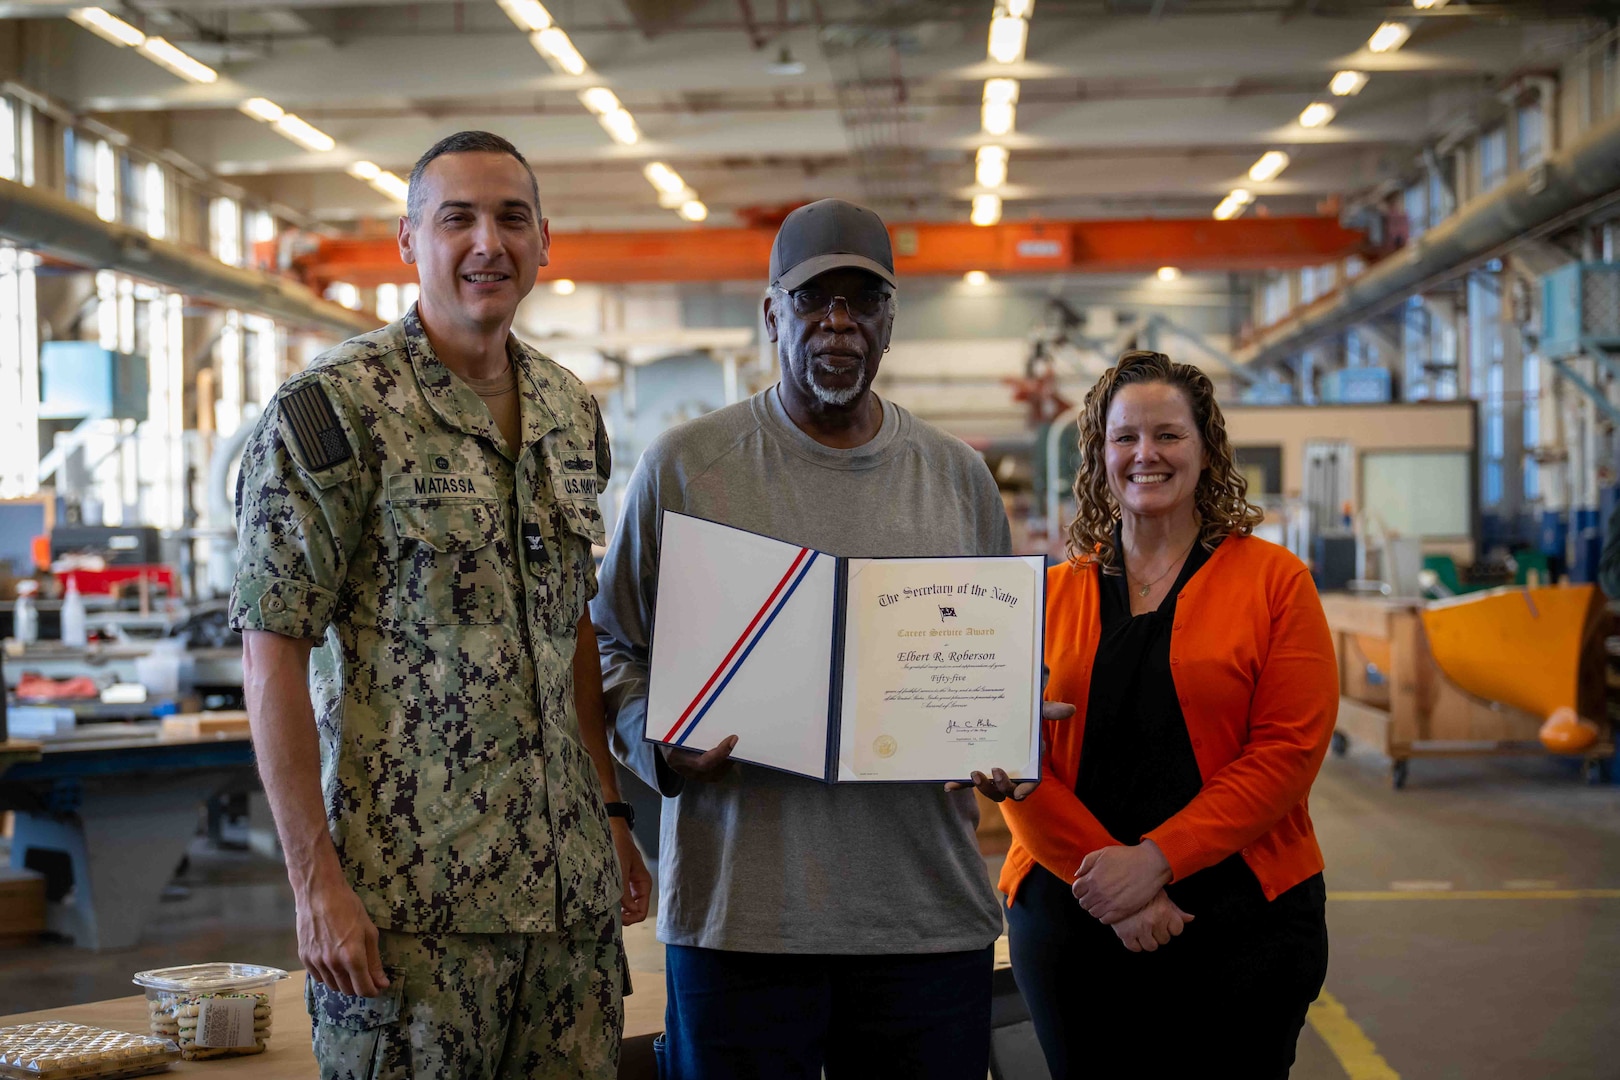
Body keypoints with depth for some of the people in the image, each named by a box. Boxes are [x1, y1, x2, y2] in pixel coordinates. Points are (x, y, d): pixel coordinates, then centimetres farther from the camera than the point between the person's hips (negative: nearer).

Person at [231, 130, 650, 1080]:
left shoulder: (572, 411, 11)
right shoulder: (332, 410, -9)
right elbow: (273, 650, -12)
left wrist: (610, 809, 13)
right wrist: (316, 880, -16)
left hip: (569, 885, 6)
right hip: (411, 893, -6)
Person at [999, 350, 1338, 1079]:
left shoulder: (1274, 581, 2)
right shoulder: (1052, 595, 8)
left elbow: (1288, 751, -7)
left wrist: (1155, 858, -15)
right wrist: (1106, 879, -13)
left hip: (1240, 918, -2)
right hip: (1069, 919, 2)